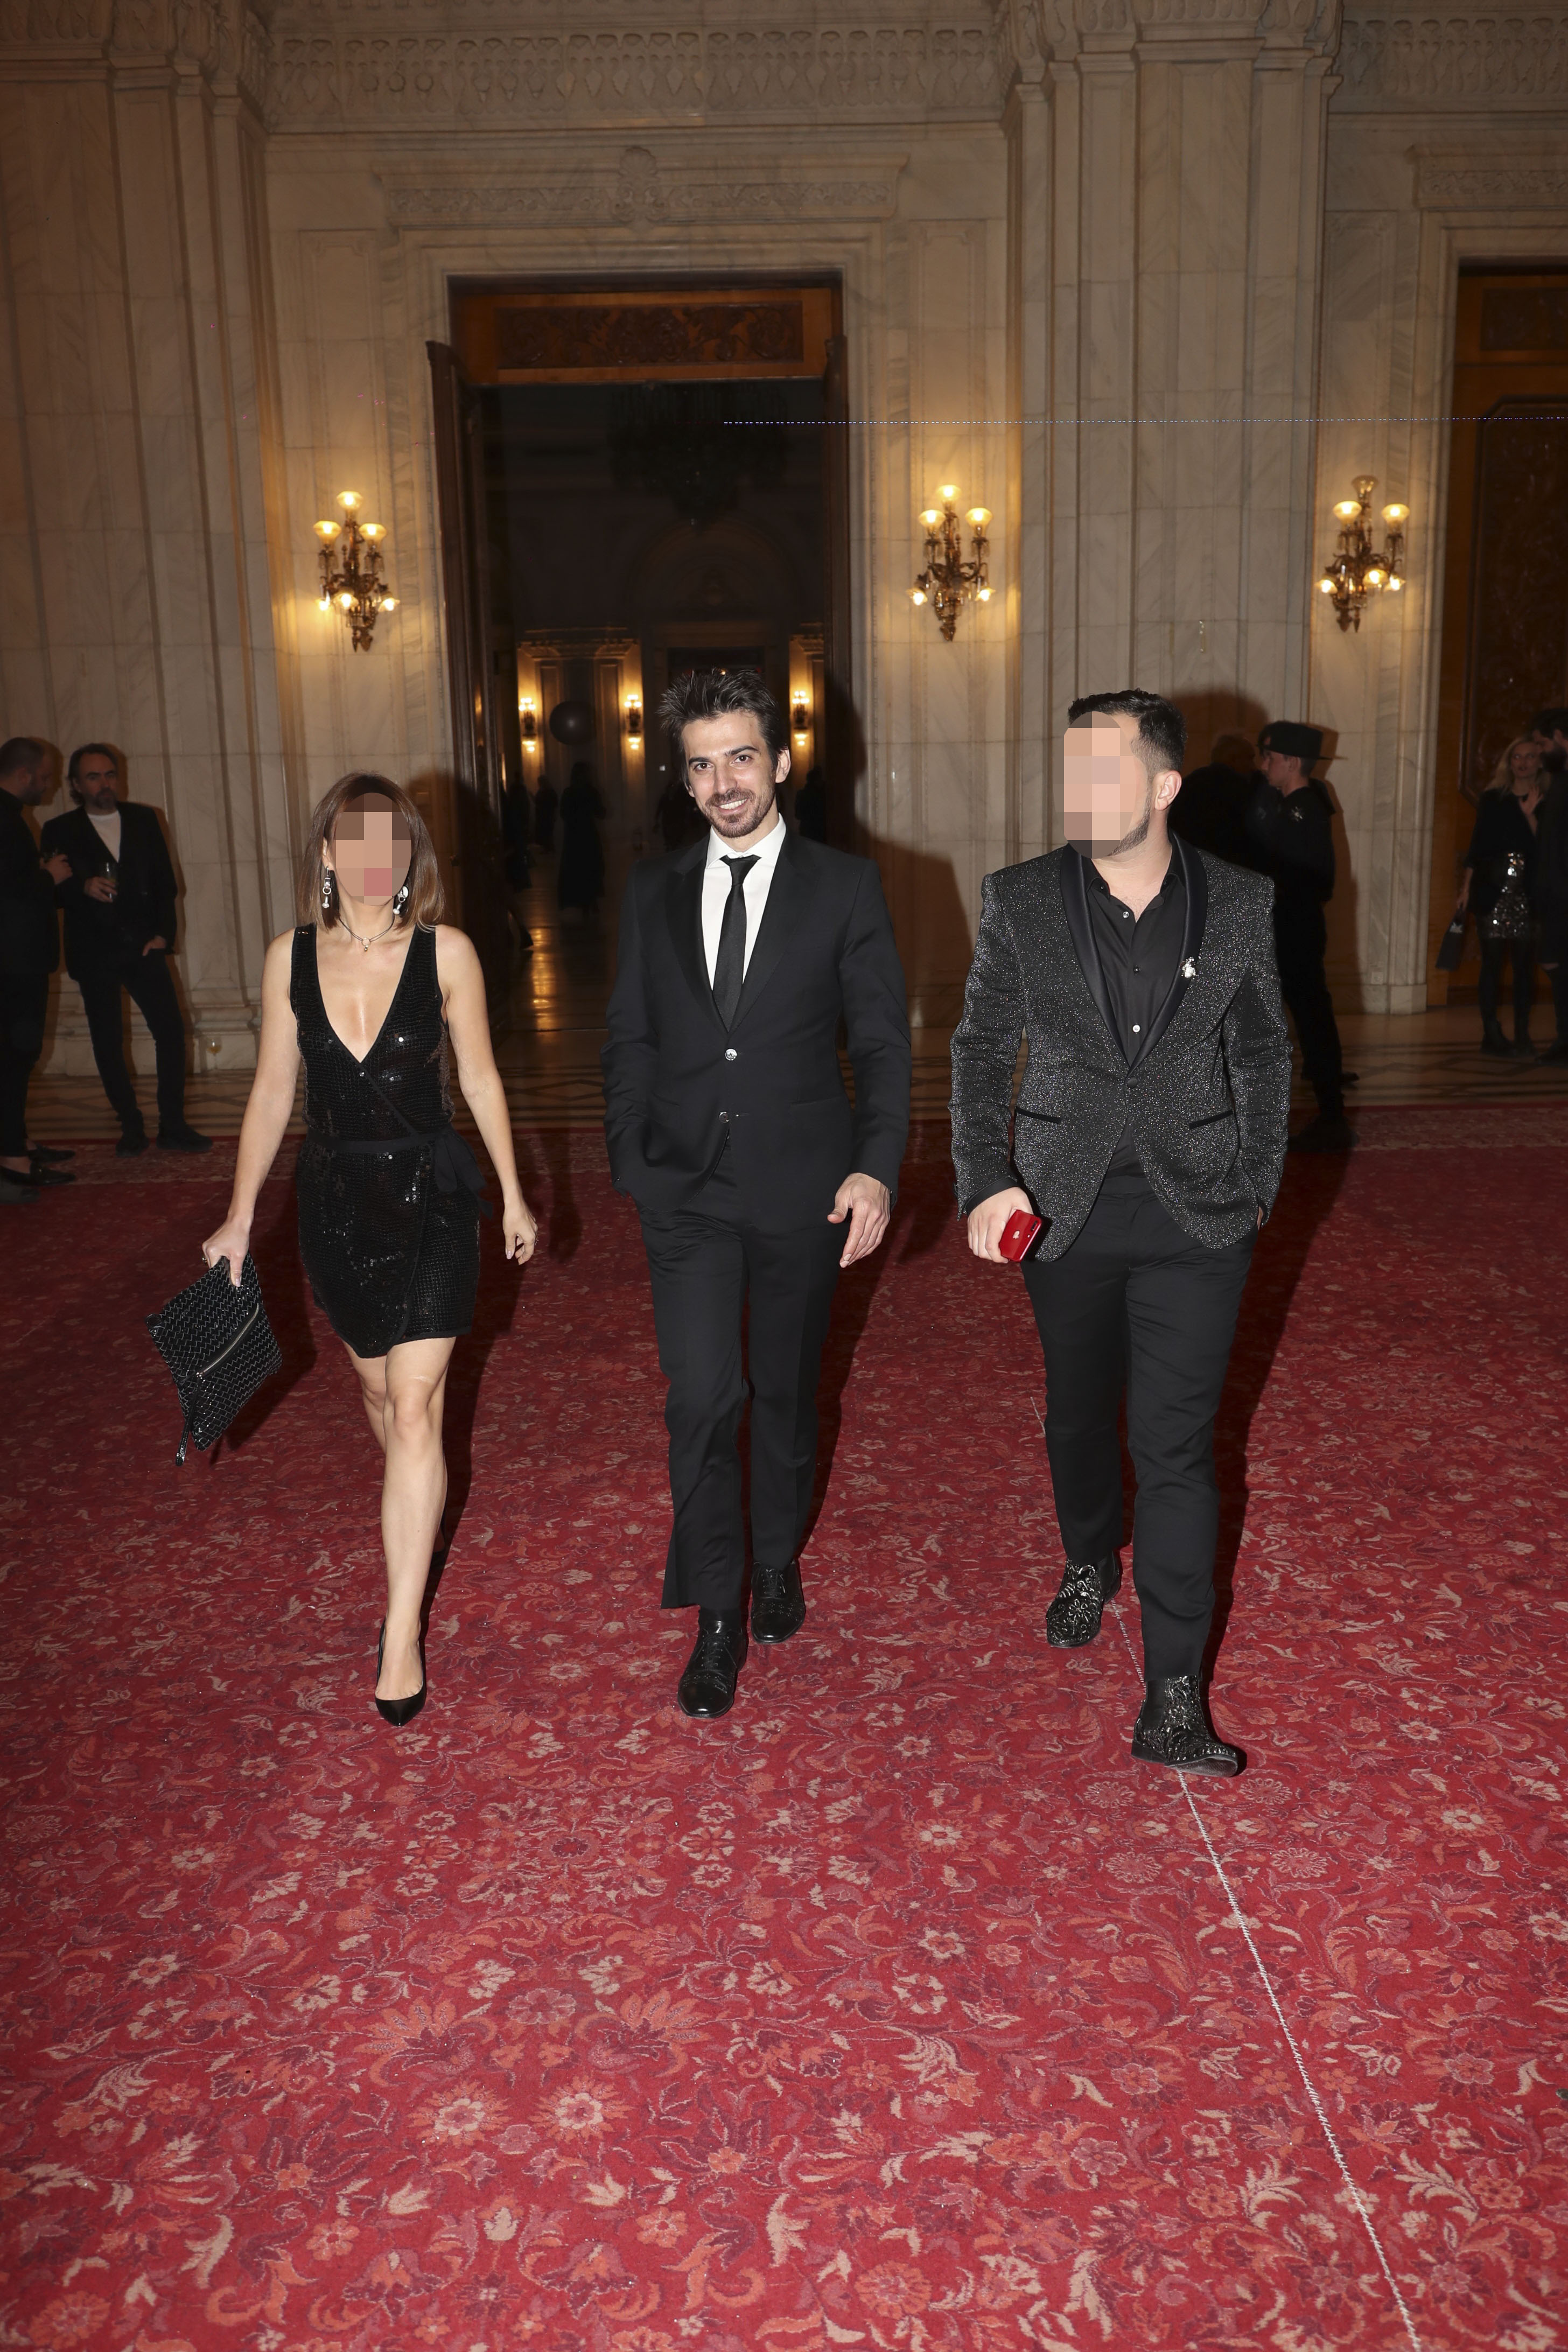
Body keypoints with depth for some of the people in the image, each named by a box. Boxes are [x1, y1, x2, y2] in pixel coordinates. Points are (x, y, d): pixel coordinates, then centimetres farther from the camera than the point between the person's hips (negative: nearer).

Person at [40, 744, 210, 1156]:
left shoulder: (143, 820, 8)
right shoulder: (60, 831, 1)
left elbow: (165, 882, 8)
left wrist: (164, 933, -2)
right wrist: (83, 887, -21)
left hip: (143, 947, 1)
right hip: (94, 953, -1)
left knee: (171, 1032, -5)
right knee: (108, 1044, 3)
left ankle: (173, 1126, 4)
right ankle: (131, 1128, 15)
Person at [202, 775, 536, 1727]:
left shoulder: (446, 953, -8)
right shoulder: (291, 957, -1)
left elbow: (480, 1078, 1)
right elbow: (273, 1092, 5)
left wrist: (512, 1193, 6)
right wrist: (240, 1217, 7)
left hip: (430, 1193, -3)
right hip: (336, 1196, 3)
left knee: (415, 1405, -7)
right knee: (379, 1386, 18)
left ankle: (403, 1631, -1)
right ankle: (420, 1508, 48)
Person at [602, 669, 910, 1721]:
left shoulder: (846, 887, -2)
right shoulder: (654, 890, 6)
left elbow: (883, 1042, -3)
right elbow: (631, 1038, 11)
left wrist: (877, 1166, -14)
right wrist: (631, 1158, 3)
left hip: (803, 1189, -1)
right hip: (687, 1190, 1)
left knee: (787, 1389, 14)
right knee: (702, 1397, -7)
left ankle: (777, 1559, 37)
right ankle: (717, 1618, 8)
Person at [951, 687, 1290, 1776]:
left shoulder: (1239, 902, -3)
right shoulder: (1022, 900, -3)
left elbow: (1264, 1054, 7)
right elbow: (982, 1051, 0)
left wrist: (1258, 1186, 5)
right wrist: (987, 1180, -11)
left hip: (1196, 1213, -1)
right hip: (1065, 1208, 2)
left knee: (1177, 1447, -2)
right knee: (1078, 1414, 19)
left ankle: (1174, 1702, 6)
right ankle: (1089, 1564, 49)